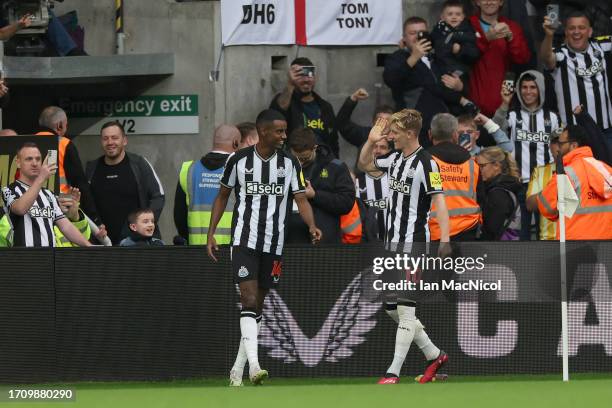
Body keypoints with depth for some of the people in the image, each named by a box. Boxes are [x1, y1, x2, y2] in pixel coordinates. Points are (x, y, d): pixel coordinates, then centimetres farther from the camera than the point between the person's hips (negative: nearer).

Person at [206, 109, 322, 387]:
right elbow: (223, 196, 11)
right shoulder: (239, 160, -1)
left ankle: (237, 369, 17)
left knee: (258, 307, 8)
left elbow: (301, 199, 1)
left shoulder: (289, 163, 4)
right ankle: (254, 365, -25)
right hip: (244, 240, -3)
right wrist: (211, 233, 6)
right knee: (249, 300, -17)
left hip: (273, 243, 3)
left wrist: (312, 226, -18)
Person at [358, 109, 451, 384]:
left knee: (405, 307, -8)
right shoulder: (395, 159, 12)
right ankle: (434, 355, 23)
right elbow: (364, 165, 29)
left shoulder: (426, 163, -12)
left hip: (413, 244, -9)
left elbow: (439, 201, -19)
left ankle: (394, 372, -8)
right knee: (391, 308, 11)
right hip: (392, 243, 9)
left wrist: (444, 240, -28)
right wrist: (371, 141, 11)